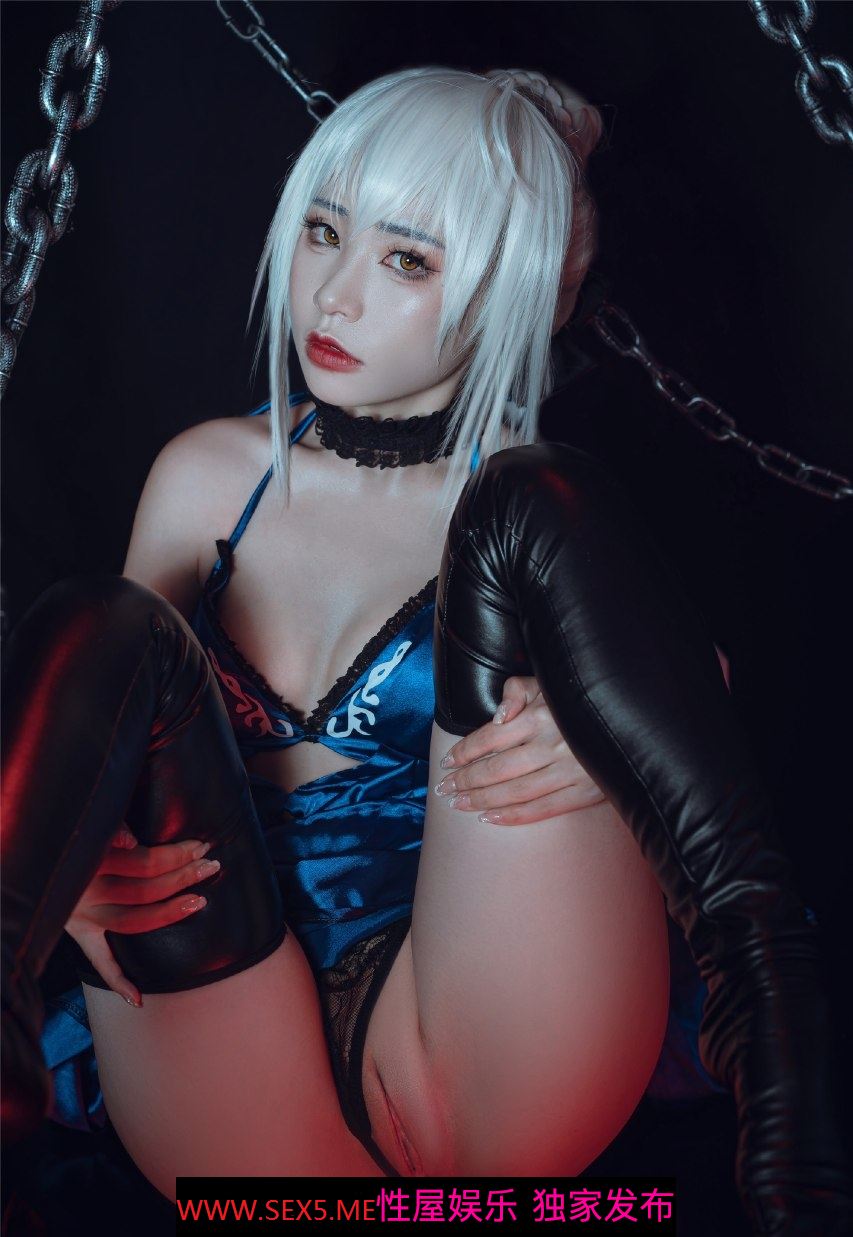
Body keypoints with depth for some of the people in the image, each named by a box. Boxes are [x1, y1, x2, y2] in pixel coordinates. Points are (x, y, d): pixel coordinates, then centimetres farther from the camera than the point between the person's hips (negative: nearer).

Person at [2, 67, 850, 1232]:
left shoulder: (548, 520, 6)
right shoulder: (208, 478, 13)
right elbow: (111, 700, 20)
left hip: (469, 1080, -2)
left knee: (532, 519, -20)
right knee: (97, 632, -16)